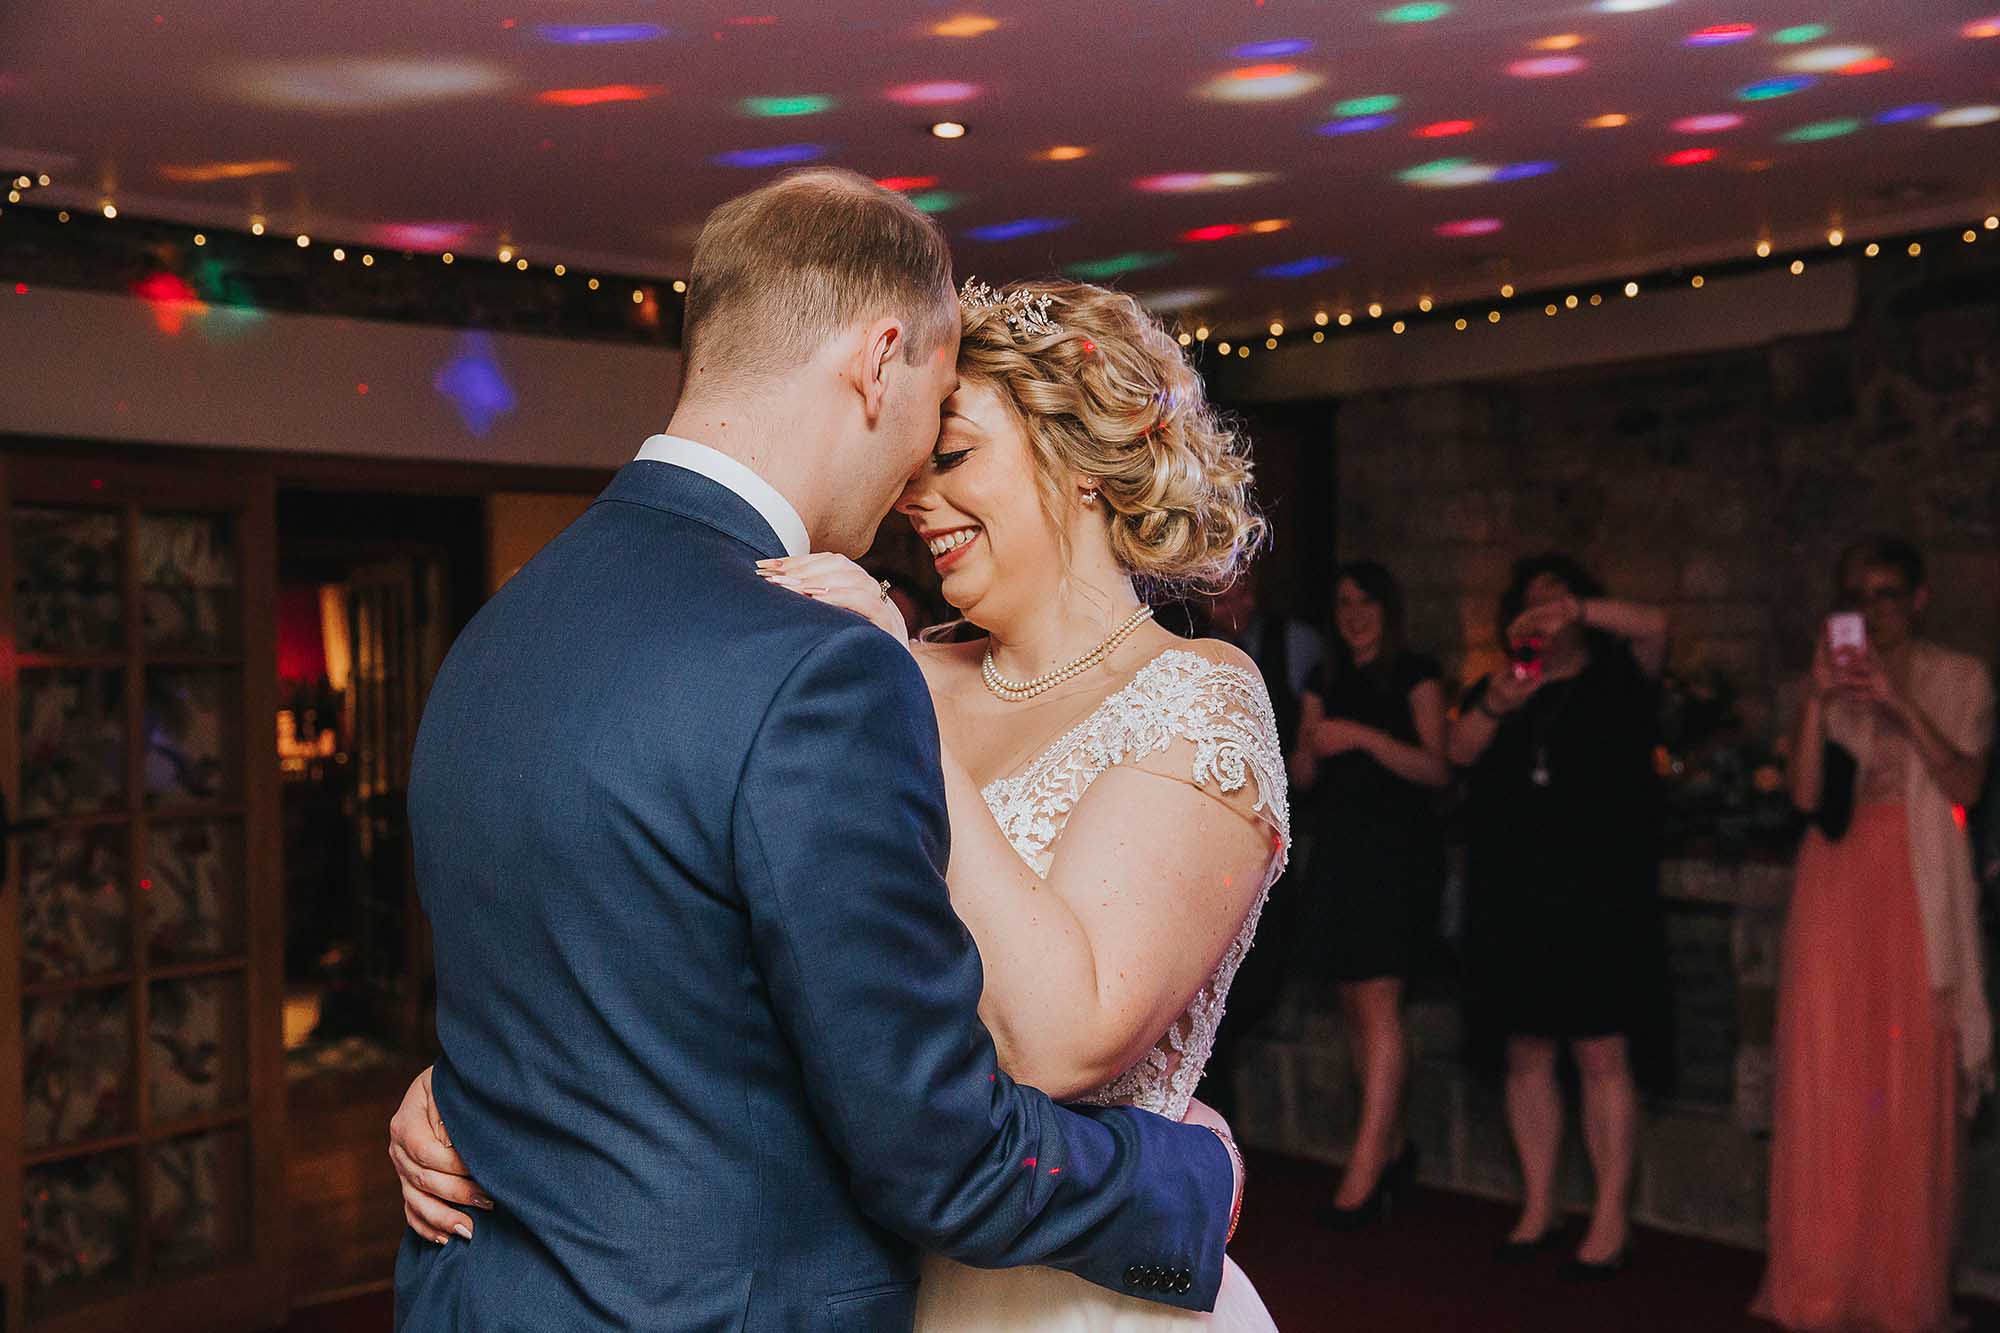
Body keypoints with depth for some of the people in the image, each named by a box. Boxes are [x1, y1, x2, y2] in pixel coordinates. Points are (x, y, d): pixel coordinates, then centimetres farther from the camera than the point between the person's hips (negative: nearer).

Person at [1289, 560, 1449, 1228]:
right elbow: (1302, 780, 15)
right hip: (1339, 850, 6)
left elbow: (1436, 769, -11)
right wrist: (1312, 749, -6)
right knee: (1353, 1004, 8)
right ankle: (1390, 1148, 21)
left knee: (1377, 1002, -11)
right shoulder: (1325, 682, 16)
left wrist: (1364, 737, -20)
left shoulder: (1415, 674, 0)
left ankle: (1365, 1171, -11)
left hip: (1397, 853, -6)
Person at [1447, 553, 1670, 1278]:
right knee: (1526, 1054, 6)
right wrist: (1494, 705, -20)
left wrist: (1576, 610, -23)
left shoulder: (1617, 679, 8)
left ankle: (1610, 1220, 2)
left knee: (1603, 1055, -4)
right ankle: (1536, 1211, 15)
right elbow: (1460, 750, -1)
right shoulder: (1499, 687, 16)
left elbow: (1654, 626, -12)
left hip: (1599, 897, -3)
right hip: (1513, 899, 4)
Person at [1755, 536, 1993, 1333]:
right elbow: (1806, 794, 0)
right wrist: (1818, 699, -9)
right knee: (1827, 1073, -2)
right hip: (1838, 885, 2)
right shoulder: (1835, 683, 12)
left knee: (1914, 1081, -4)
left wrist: (1900, 706, -14)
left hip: (1917, 892, -1)